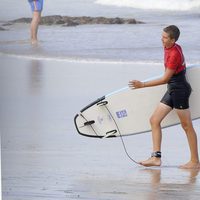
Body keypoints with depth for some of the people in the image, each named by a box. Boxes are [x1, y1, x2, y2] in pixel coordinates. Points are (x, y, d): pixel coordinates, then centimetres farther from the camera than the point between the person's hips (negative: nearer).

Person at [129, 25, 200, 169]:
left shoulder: (174, 54, -22)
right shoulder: (168, 48, 7)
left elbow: (165, 79, -21)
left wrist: (142, 85, -19)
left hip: (180, 90, -10)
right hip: (172, 90, 10)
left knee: (187, 126, -2)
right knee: (154, 120, 6)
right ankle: (156, 157, 4)